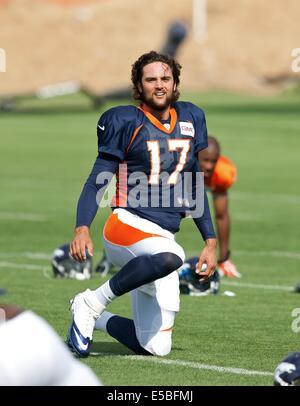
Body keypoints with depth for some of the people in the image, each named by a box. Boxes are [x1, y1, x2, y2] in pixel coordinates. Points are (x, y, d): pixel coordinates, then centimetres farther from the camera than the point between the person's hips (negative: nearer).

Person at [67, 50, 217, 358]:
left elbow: (195, 190, 20)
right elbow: (98, 181, -5)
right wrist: (82, 228, -21)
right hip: (126, 226, -5)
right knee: (170, 257, -41)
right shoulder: (126, 122, -2)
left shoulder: (192, 119, 14)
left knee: (155, 348, -1)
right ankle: (91, 304, -21)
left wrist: (210, 241, 13)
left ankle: (99, 320, 29)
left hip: (163, 237, 5)